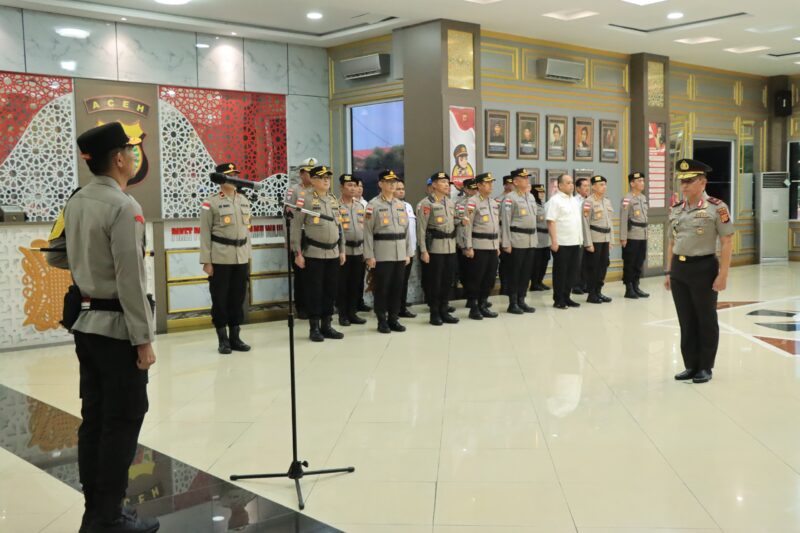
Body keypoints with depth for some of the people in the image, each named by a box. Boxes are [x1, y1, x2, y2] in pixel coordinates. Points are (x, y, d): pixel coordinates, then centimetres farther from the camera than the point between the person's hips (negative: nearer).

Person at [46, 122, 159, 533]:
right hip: (117, 327, -8)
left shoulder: (75, 203, 6)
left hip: (86, 323, 8)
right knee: (122, 422, 2)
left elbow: (56, 256, 18)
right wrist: (144, 339, -15)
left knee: (93, 419, 14)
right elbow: (130, 280, -20)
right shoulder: (123, 207, -18)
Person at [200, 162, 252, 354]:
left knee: (238, 298, 8)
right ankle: (222, 340, 11)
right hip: (220, 259, -5)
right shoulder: (211, 203, -5)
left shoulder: (244, 201, 12)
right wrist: (206, 261, -11)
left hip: (241, 258, 5)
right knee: (220, 299, 2)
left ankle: (235, 337, 18)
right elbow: (205, 233, -6)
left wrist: (248, 256, 14)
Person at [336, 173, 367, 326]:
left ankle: (352, 312, 17)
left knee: (356, 284, 8)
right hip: (343, 250, -5)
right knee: (342, 284, 2)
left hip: (358, 250, 5)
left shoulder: (360, 206, 12)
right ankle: (343, 315, 10)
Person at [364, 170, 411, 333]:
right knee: (382, 288, 0)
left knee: (397, 287, 7)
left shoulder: (401, 205, 13)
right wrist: (369, 255, -13)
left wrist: (407, 253, 10)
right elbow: (368, 231, -8)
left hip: (400, 254, 5)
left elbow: (406, 230, 15)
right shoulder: (373, 204, -4)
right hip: (382, 254, -5)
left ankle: (394, 319, 17)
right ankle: (382, 321, 9)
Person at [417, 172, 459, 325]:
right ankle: (434, 314, 9)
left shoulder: (450, 203, 14)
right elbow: (421, 228, -11)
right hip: (435, 247, -6)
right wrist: (423, 250, -16)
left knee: (448, 281, 9)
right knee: (434, 282, 0)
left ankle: (444, 311, 19)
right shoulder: (426, 203, -8)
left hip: (450, 247, 6)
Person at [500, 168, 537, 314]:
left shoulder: (531, 197, 15)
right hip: (517, 241, -7)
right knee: (514, 273, 0)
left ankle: (521, 301, 19)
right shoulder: (510, 198, -9)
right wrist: (506, 243, -16)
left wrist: (534, 239, 16)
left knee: (526, 272, 10)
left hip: (530, 240, 7)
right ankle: (512, 303, 7)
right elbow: (505, 221, -12)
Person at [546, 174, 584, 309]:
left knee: (572, 271, 10)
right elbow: (551, 222, -15)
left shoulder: (574, 201, 15)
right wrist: (554, 241, -20)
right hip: (561, 243, -7)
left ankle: (566, 297, 21)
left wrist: (580, 239, 16)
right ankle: (558, 300, 9)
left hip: (574, 242, 7)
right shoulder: (555, 200, -9)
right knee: (560, 272, 1)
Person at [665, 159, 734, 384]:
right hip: (679, 270, 5)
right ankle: (691, 366, 22)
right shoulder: (675, 209, 8)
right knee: (686, 321, 11)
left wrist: (723, 274, -14)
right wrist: (669, 272, 11)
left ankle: (705, 367, 18)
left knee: (706, 321, 7)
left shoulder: (716, 208, -9)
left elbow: (727, 243, -10)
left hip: (704, 268, -5)